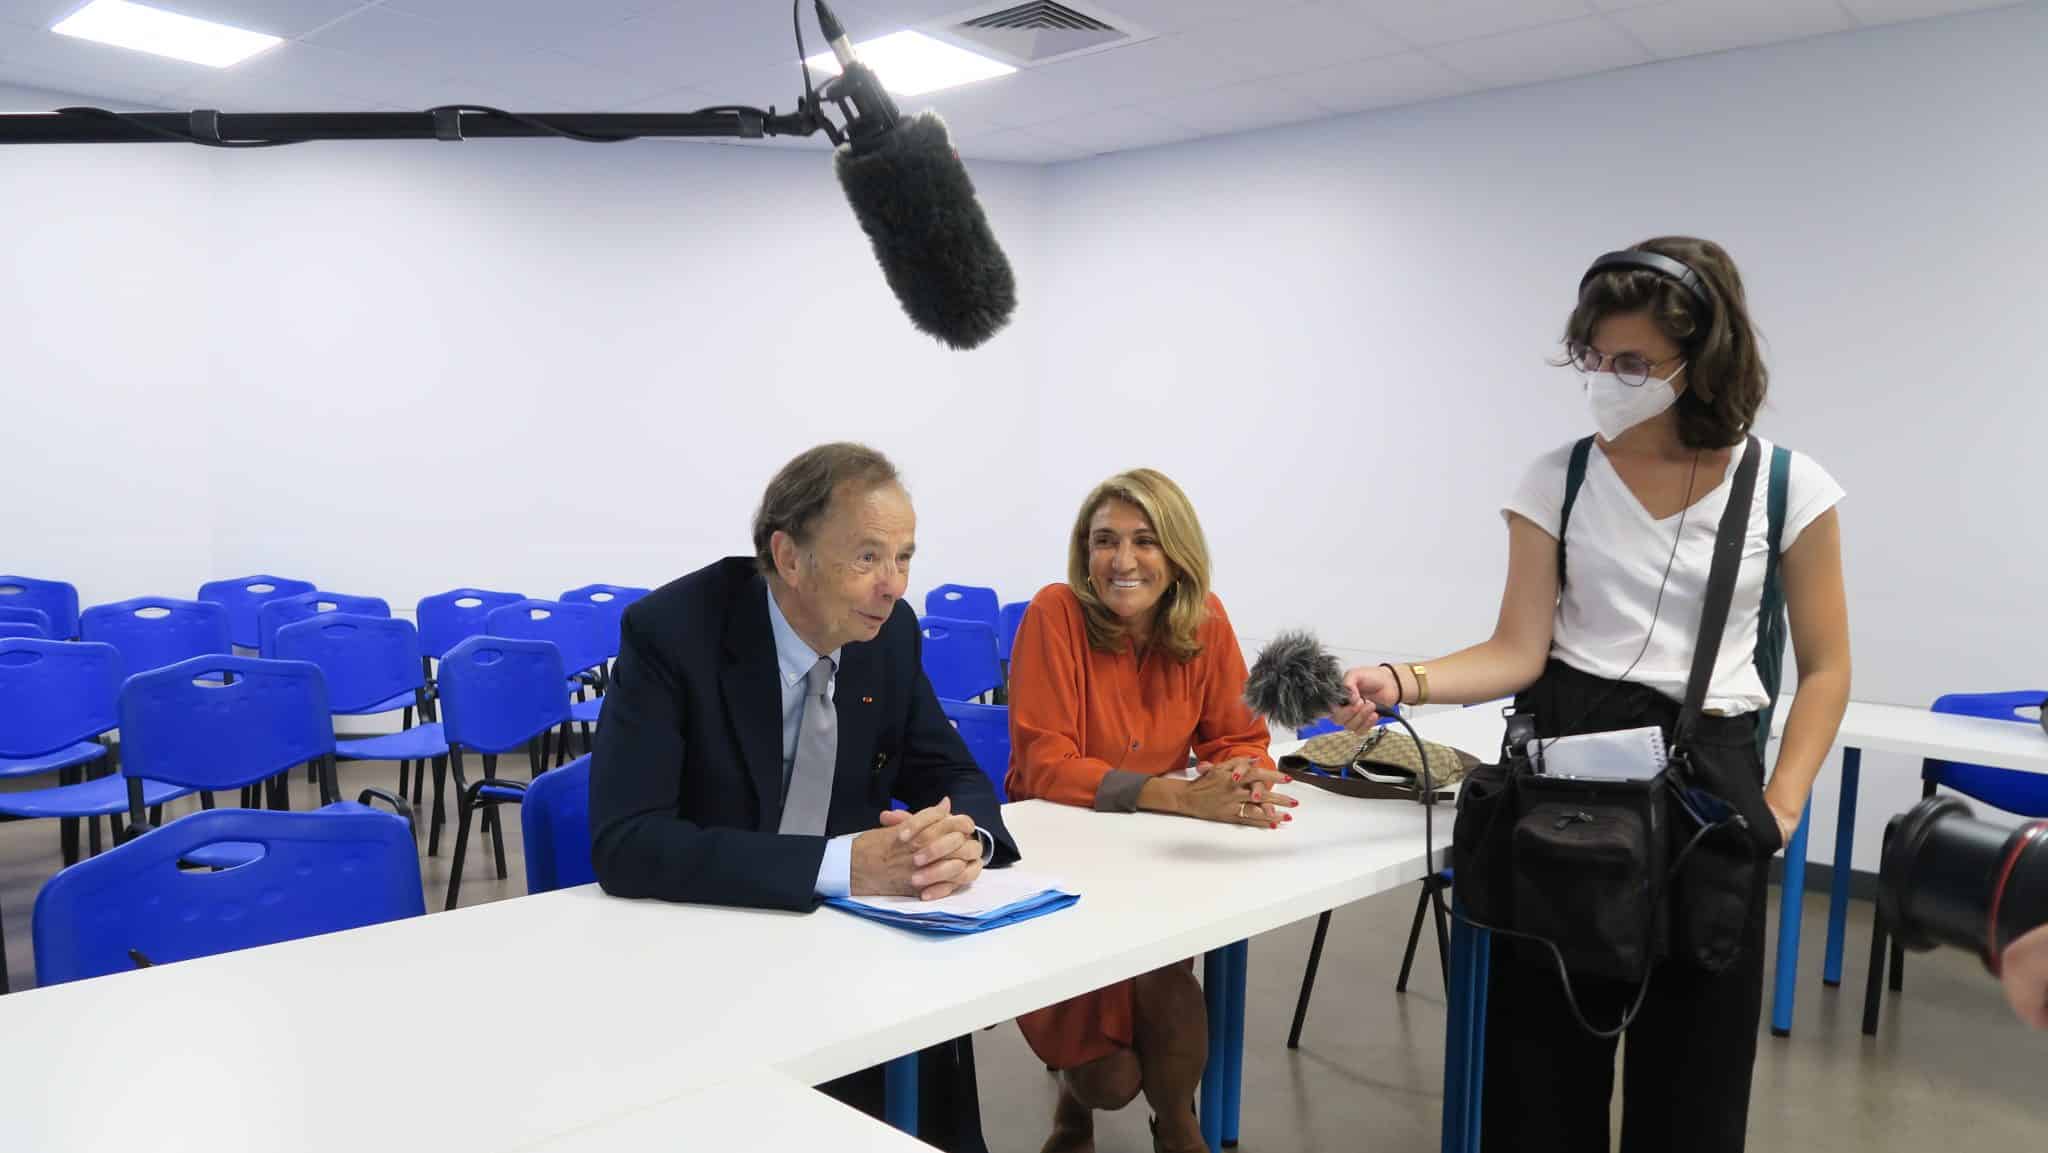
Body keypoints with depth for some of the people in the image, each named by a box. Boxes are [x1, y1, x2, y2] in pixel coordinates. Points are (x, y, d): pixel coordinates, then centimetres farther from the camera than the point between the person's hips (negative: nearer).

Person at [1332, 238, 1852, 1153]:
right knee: (1540, 1050, 6)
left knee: (1688, 1061, 8)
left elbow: (1824, 668, 3)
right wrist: (1403, 682, -23)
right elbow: (1518, 651, -6)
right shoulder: (1556, 482, -1)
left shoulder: (1788, 489, -2)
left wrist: (1780, 806, -7)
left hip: (1706, 774, 0)